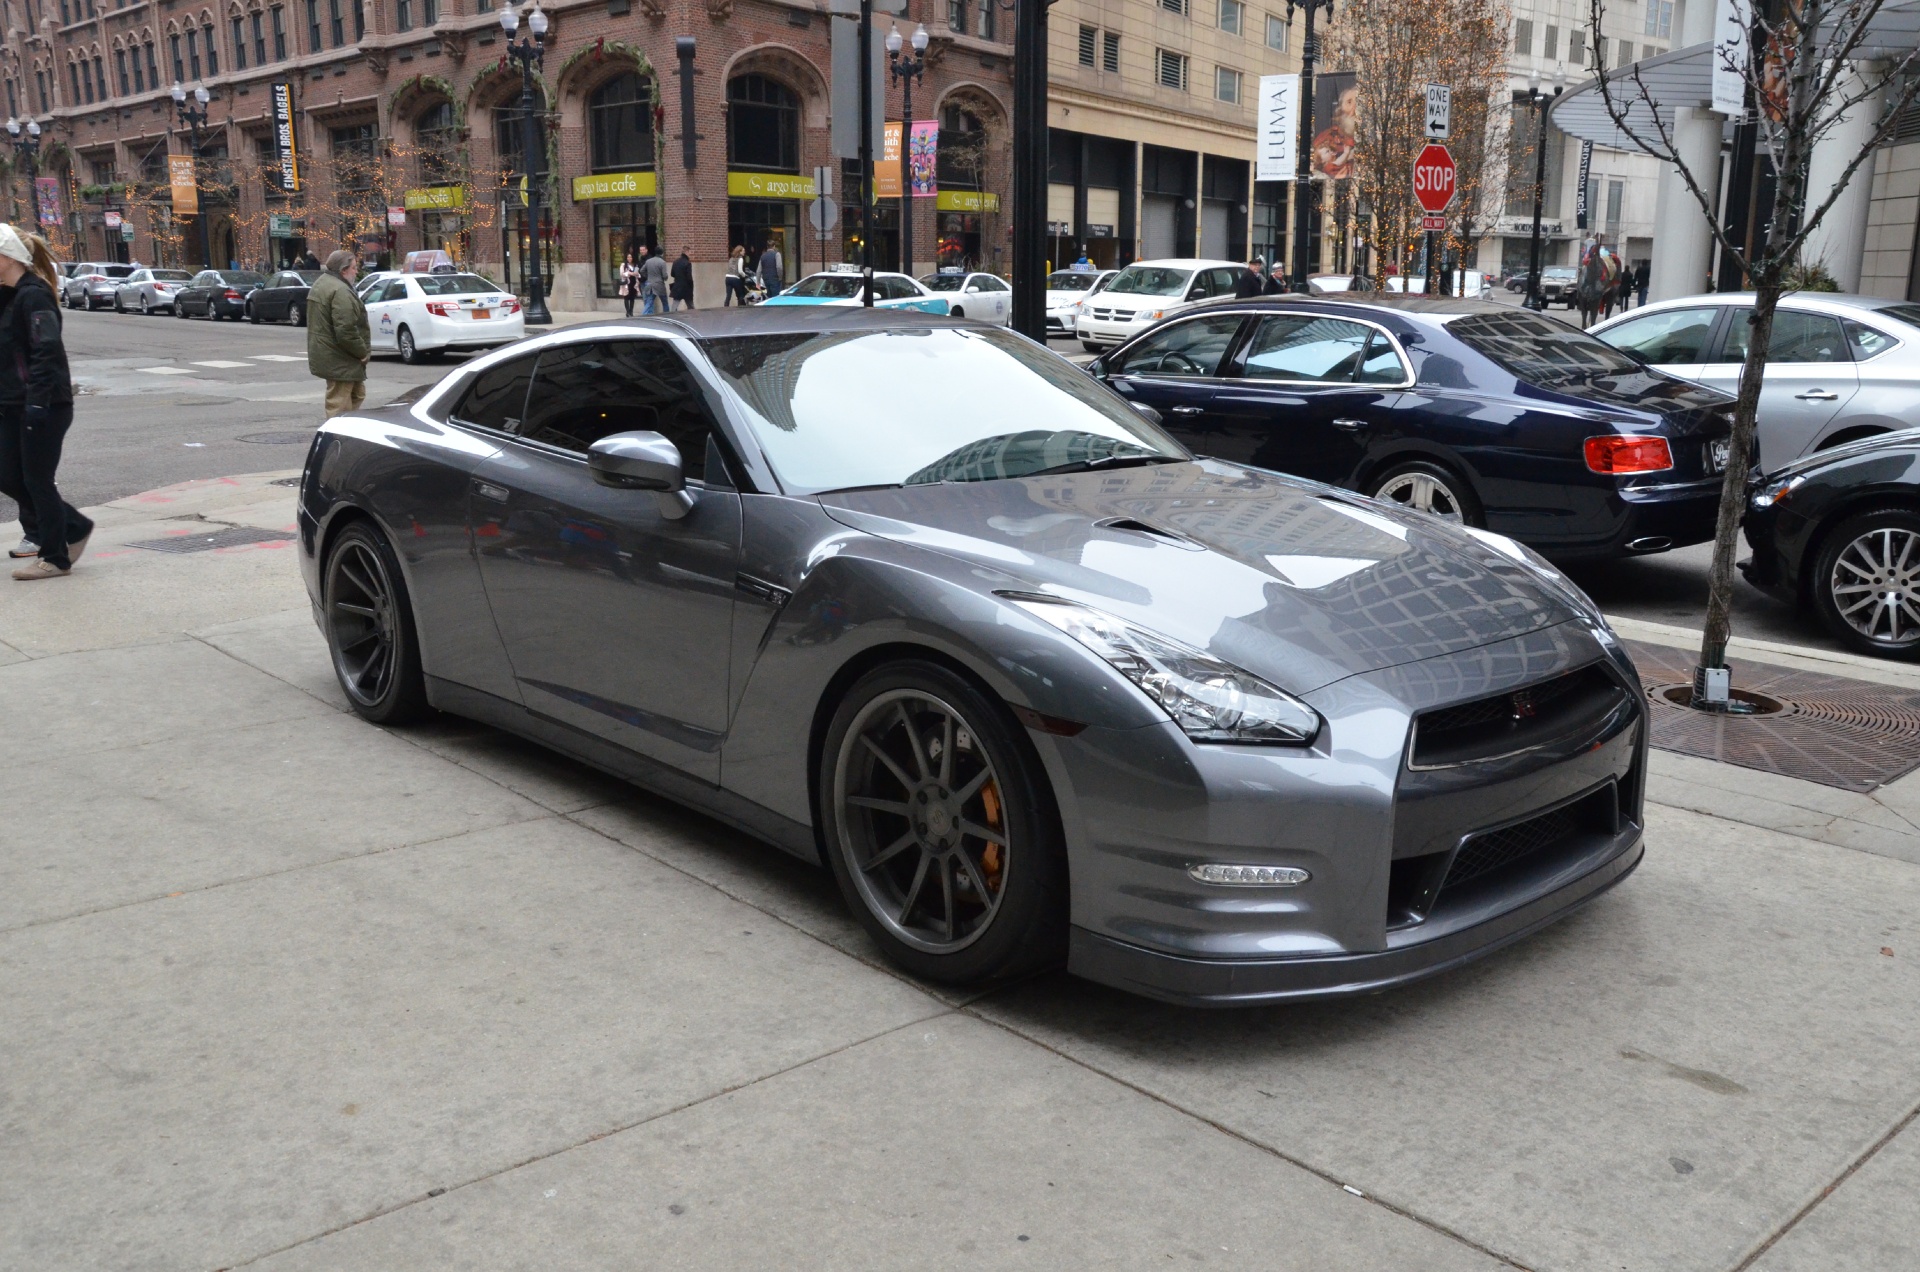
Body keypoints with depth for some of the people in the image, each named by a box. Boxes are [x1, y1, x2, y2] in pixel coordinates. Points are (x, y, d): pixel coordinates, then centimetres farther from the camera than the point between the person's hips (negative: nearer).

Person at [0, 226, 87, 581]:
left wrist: (37, 403, -25)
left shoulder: (33, 295, -14)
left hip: (45, 408, -9)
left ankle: (55, 559, 10)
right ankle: (75, 528, 25)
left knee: (37, 481, -2)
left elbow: (46, 351, -21)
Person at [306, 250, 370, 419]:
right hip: (338, 360, -11)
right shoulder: (340, 291, -21)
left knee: (357, 394, 22)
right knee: (339, 405, -5)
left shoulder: (322, 283, 15)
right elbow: (346, 331, -27)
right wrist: (363, 351, -13)